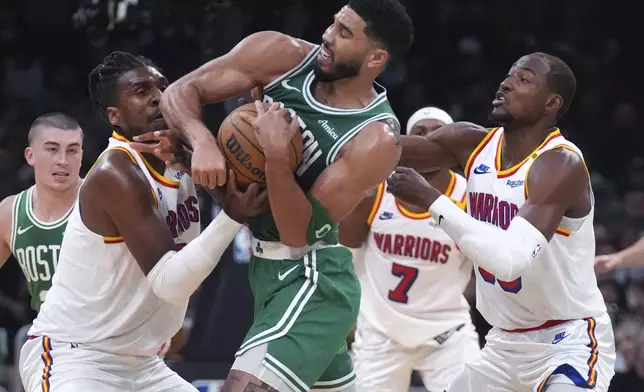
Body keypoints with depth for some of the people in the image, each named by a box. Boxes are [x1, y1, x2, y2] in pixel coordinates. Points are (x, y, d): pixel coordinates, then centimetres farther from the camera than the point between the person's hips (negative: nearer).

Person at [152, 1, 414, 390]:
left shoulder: (376, 138, -21)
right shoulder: (281, 56, -7)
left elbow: (300, 233, -23)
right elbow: (181, 91, -8)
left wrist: (276, 154, -34)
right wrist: (202, 141, -27)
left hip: (310, 280, -8)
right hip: (268, 267, 8)